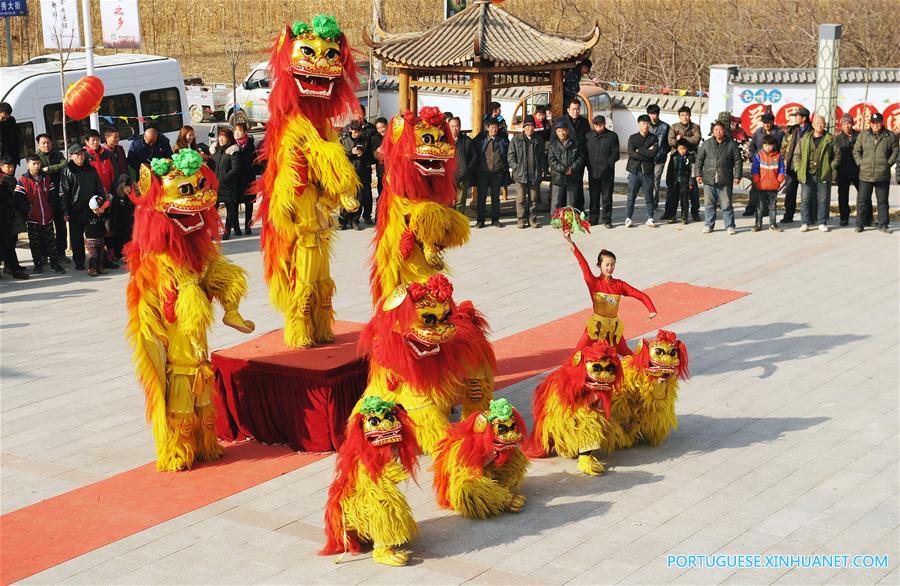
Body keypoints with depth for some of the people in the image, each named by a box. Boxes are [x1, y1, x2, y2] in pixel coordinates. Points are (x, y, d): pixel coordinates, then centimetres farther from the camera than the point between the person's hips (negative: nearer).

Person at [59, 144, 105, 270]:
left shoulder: (91, 170, 8)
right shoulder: (67, 171, -2)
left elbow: (99, 189, 13)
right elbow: (63, 193, -5)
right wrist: (66, 211, -11)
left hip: (92, 209, 2)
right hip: (75, 211, -2)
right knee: (77, 238, 5)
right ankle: (79, 262, 15)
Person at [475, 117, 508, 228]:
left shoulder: (503, 141, 8)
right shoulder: (481, 140, 5)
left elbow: (507, 156, 12)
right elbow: (476, 156, 8)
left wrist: (506, 170, 4)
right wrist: (477, 169, 1)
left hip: (498, 172, 1)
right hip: (483, 172, -1)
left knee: (496, 196, 7)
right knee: (481, 196, -1)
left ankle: (495, 219, 15)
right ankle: (480, 220, 5)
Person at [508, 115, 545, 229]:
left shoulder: (539, 140, 10)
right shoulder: (516, 139, 2)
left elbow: (542, 156, 15)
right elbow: (511, 156, 1)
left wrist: (541, 169, 4)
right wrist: (516, 168, -9)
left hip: (535, 175, 2)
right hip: (520, 175, -2)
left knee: (533, 199, 7)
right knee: (521, 199, -1)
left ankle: (532, 219, 14)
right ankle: (521, 219, 6)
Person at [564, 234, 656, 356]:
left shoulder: (619, 285, 1)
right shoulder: (594, 282, -7)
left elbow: (641, 295, 2)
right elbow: (583, 264, -17)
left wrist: (652, 310, -10)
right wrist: (571, 244, -27)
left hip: (614, 327, 3)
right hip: (596, 326, -3)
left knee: (627, 354, 17)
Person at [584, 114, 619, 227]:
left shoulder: (612, 136, 2)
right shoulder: (588, 136, 10)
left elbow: (615, 154, -1)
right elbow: (584, 152, 12)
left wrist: (608, 163, -13)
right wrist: (589, 165, -1)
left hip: (607, 172, -2)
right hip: (593, 171, 2)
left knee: (607, 197, 1)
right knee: (594, 197, 8)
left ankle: (607, 220, 8)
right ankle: (593, 219, 16)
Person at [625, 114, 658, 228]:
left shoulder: (653, 138, 7)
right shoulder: (633, 138, 6)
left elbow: (654, 152, -9)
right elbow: (631, 153, -9)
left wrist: (639, 151, -8)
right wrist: (647, 153, -10)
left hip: (648, 171, 1)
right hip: (634, 171, 0)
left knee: (649, 196, 5)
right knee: (631, 197, 1)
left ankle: (650, 218, 12)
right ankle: (628, 218, 6)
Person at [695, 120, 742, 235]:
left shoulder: (731, 144, 4)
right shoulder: (706, 144, 8)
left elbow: (738, 161, 5)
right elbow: (699, 160, 11)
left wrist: (737, 176, -1)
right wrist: (698, 174, 4)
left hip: (725, 181, -2)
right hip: (708, 180, 2)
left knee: (726, 205, 0)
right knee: (709, 204, 7)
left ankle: (730, 226, 8)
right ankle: (709, 225, 18)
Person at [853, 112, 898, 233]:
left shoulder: (890, 136, 2)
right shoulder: (863, 135, 5)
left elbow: (895, 151, 9)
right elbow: (856, 150, 11)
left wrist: (889, 163, 0)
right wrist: (860, 163, 1)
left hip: (883, 175, 0)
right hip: (865, 175, 0)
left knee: (883, 201, 7)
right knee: (862, 200, 3)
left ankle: (883, 225, 14)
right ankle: (860, 224, 10)